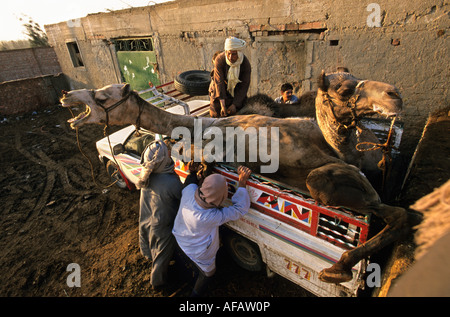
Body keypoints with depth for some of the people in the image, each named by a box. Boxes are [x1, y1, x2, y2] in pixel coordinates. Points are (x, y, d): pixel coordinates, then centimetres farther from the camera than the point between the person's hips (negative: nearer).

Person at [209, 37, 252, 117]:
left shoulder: (246, 64, -22)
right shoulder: (219, 60, -25)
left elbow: (244, 86, -19)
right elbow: (219, 82, -29)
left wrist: (235, 104, -28)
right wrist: (222, 105, -37)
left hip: (237, 91, 1)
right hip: (219, 90, -1)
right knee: (216, 115, 0)